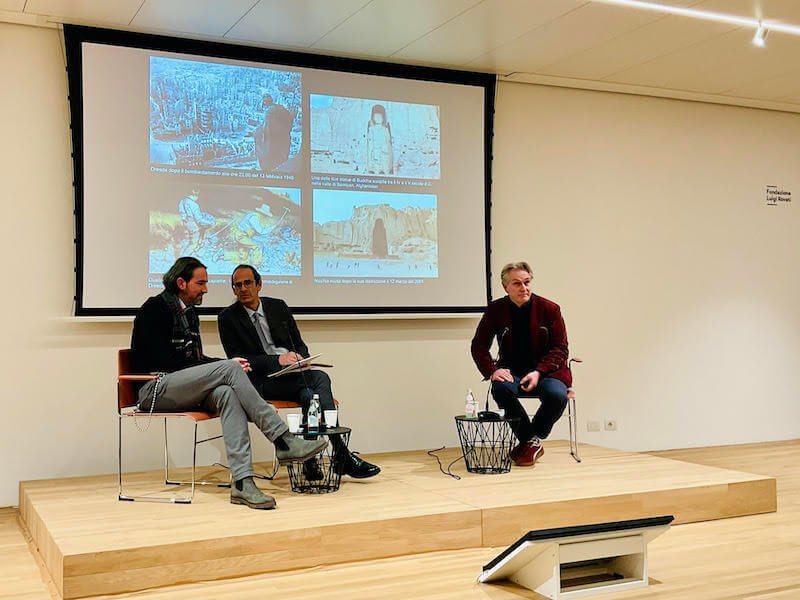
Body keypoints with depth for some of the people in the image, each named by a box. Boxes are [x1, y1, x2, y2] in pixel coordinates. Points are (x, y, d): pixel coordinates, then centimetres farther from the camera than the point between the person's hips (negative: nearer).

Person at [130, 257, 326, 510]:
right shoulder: (155, 308, -6)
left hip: (184, 389, 7)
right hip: (154, 390, -7)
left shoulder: (189, 313, 20)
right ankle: (283, 441, -27)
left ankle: (242, 481, -39)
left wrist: (226, 365, 3)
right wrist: (227, 365, -14)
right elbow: (164, 360, -16)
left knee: (226, 393, -27)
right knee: (229, 369, -26)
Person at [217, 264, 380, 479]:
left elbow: (299, 344, 19)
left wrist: (300, 357, -7)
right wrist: (277, 360, -18)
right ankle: (342, 456, -27)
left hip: (293, 373, 4)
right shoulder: (228, 318, 3)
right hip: (262, 380, -4)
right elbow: (237, 359, -6)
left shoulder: (278, 306, 15)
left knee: (309, 394, -32)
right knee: (320, 379, -29)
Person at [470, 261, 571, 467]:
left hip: (545, 371, -1)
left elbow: (560, 349, -2)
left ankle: (530, 439, -4)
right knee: (501, 388, -34)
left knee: (557, 395, -33)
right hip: (512, 371, 1)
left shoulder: (549, 309, -4)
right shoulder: (495, 310, 0)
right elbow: (479, 345, 4)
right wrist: (492, 371, -15)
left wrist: (538, 372, -18)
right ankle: (531, 442, -13)